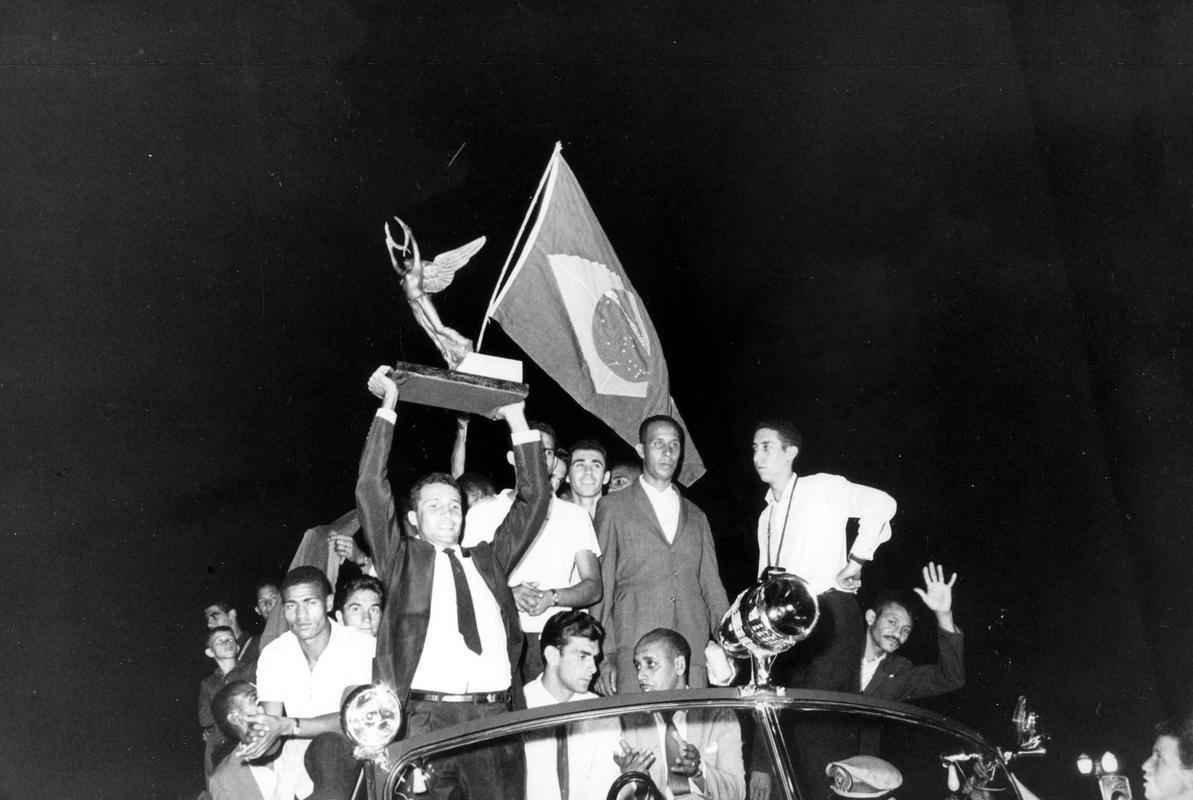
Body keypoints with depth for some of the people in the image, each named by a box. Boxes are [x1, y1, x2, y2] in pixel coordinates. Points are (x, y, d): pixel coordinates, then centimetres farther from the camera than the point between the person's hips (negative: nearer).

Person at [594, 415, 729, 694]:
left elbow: (712, 586, 15)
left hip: (693, 650, 3)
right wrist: (605, 655, -4)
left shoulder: (696, 516, 19)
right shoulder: (613, 508, 9)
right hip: (634, 649, -3)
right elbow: (600, 585, 5)